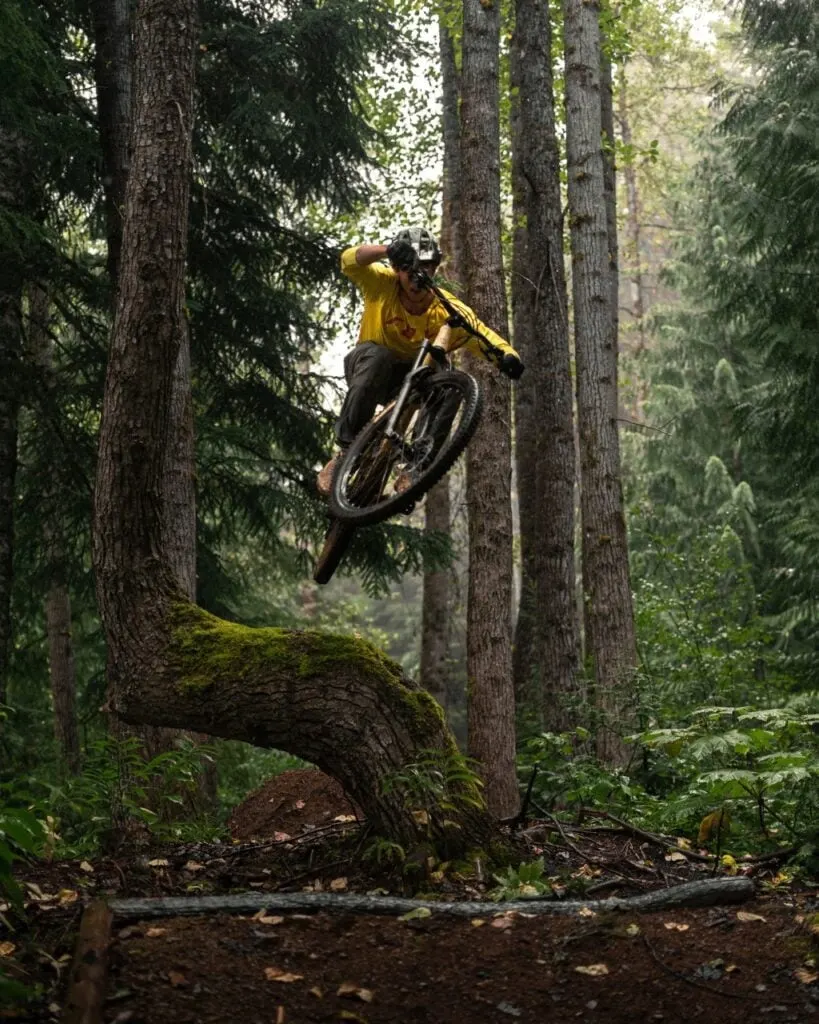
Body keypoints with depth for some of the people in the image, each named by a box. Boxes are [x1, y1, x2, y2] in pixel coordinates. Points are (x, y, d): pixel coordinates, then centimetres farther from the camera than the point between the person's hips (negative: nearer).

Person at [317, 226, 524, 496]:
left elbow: (486, 337, -28)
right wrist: (388, 250, -58)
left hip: (409, 378, 2)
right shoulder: (383, 284, -21)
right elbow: (350, 260, -38)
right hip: (370, 365, -1)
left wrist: (508, 356, -51)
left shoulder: (448, 310, -19)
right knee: (376, 355, -36)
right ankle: (346, 448, -31)